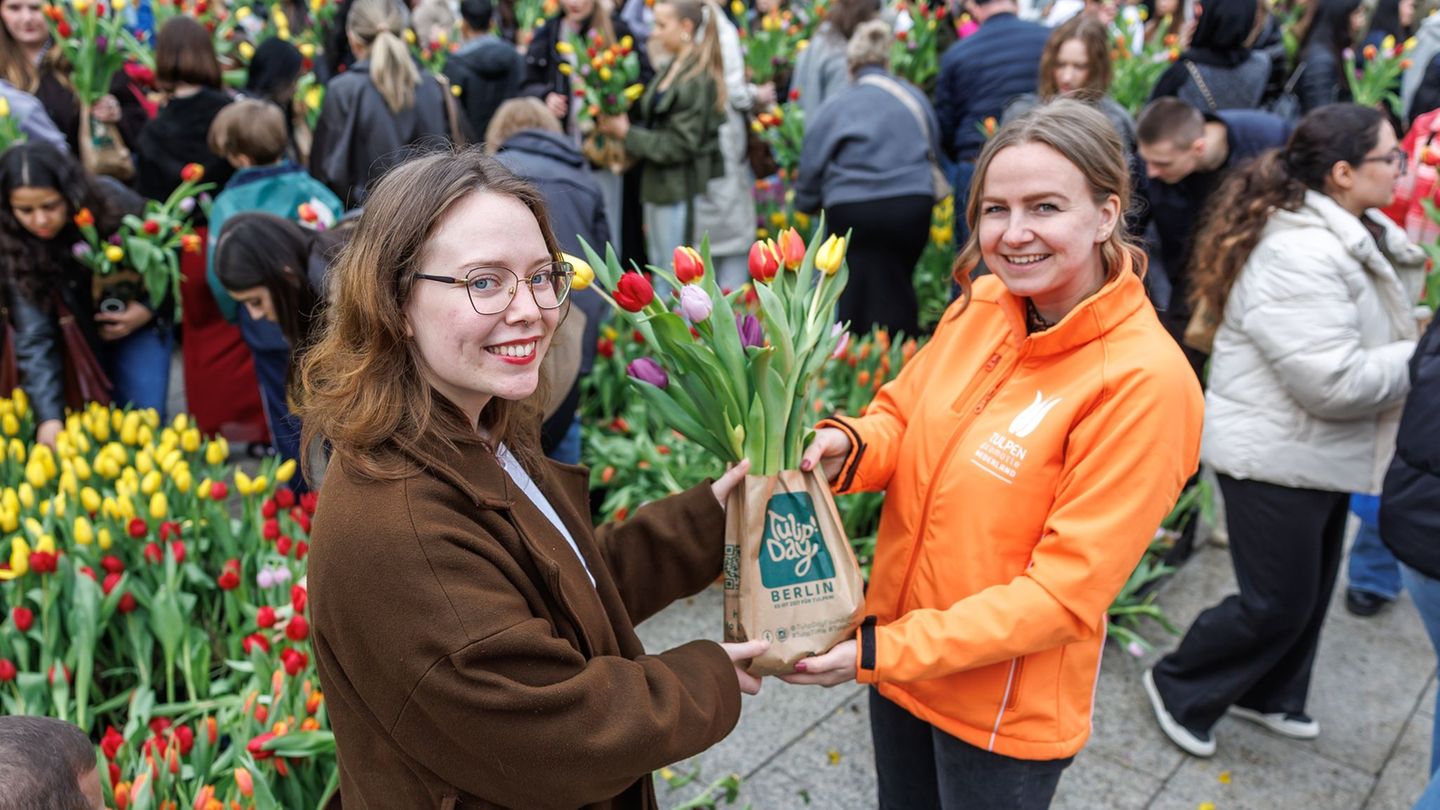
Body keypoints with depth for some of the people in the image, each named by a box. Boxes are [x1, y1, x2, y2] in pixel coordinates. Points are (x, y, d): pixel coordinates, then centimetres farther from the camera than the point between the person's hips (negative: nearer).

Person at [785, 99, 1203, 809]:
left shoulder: (1144, 381, -24)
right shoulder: (980, 306, -7)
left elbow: (1065, 591, -23)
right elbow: (902, 415, 6)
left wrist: (885, 651, -23)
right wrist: (847, 448, -18)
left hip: (1004, 709, -5)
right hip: (895, 652, 5)